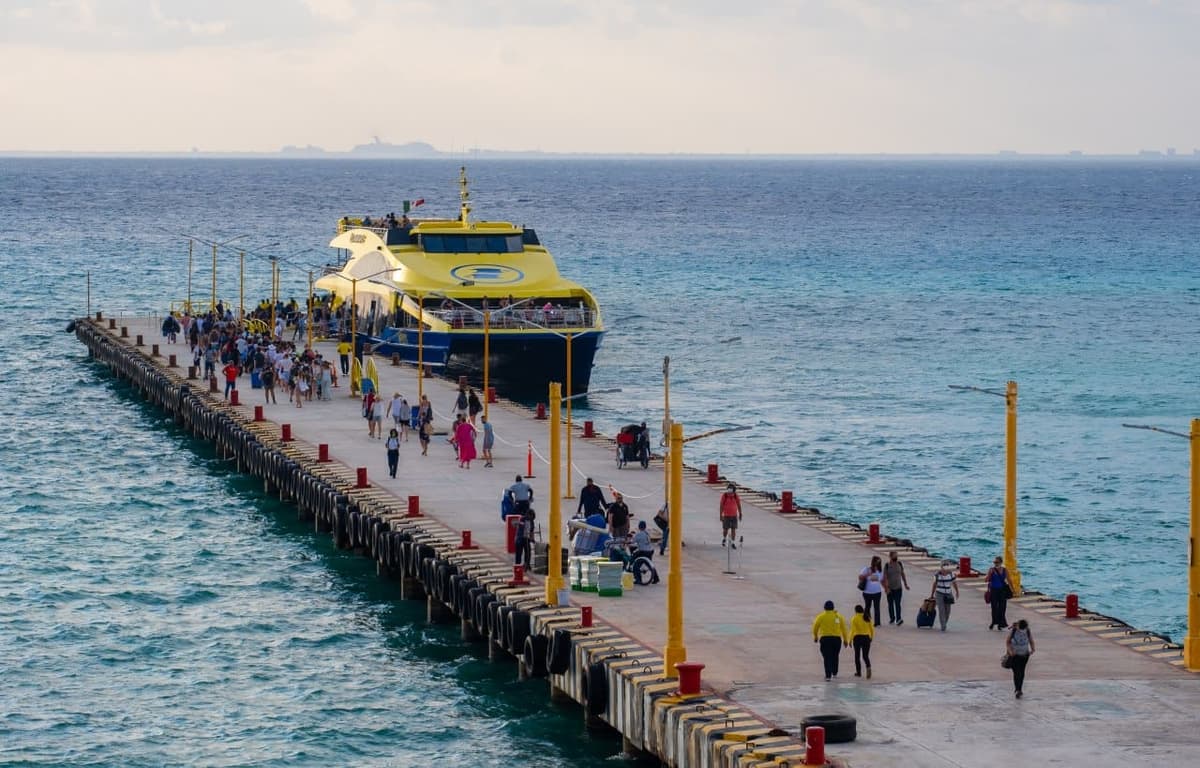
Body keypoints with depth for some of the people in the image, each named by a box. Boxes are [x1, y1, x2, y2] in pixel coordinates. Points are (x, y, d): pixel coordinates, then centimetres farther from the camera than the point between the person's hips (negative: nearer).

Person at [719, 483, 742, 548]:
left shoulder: (736, 496, -3)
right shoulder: (724, 496, -10)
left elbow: (739, 505, 5)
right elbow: (721, 506, -8)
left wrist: (740, 514, 7)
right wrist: (721, 515, -10)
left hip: (734, 515, 2)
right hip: (726, 516, -2)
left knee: (733, 529, -1)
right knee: (725, 529, 4)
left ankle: (733, 543, 5)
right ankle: (724, 539, 33)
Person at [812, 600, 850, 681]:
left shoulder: (821, 616, -2)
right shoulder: (838, 616, 3)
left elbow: (815, 627, 3)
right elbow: (844, 628, 4)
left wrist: (815, 637, 20)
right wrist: (846, 640, 13)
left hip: (825, 639, -2)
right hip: (837, 638, 2)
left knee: (827, 658, -4)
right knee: (835, 656, 21)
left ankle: (828, 675, -14)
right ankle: (834, 673, 33)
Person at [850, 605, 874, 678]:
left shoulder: (854, 619, -8)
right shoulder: (867, 618, 4)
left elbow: (853, 630, -12)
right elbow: (872, 629, 7)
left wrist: (850, 640, -5)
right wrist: (871, 637, 23)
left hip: (857, 638, -3)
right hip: (866, 638, 3)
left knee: (857, 656, 12)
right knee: (865, 656, 8)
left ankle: (858, 672, 18)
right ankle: (868, 667, -20)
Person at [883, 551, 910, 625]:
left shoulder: (899, 564, 1)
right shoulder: (887, 565, -10)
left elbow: (902, 574, 12)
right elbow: (885, 577, -13)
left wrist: (905, 584, 15)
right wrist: (886, 588, -20)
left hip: (898, 588, 1)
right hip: (890, 588, -1)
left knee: (897, 604, -9)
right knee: (890, 604, 12)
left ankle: (898, 619, -16)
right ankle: (892, 618, 28)